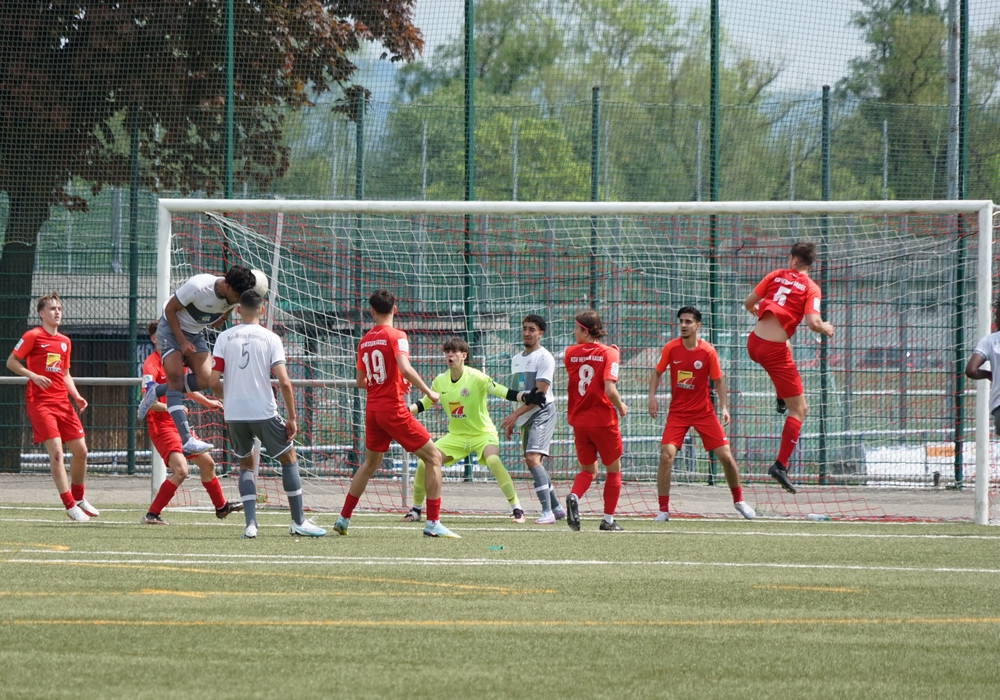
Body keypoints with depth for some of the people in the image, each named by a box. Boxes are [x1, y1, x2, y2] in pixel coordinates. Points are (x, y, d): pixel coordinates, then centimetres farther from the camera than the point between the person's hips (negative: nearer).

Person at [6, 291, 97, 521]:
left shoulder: (65, 342, 15)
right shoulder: (33, 336, -4)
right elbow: (11, 362, -3)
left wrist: (77, 396, 8)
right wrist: (33, 375, -18)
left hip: (62, 402, 7)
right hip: (40, 402, -7)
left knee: (80, 450, 6)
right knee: (56, 451, -14)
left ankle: (79, 498, 26)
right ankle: (70, 505, -11)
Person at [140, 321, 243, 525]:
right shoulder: (151, 365, -16)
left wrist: (207, 402, 39)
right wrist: (170, 408, -41)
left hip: (177, 424, 9)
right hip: (161, 425, -9)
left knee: (207, 462, 20)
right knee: (181, 470, -24)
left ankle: (221, 506, 40)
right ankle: (152, 514, -18)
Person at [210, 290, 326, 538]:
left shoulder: (224, 338, 1)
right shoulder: (270, 338, -4)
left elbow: (214, 381, -3)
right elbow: (284, 381, -11)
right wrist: (291, 418, -3)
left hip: (234, 415, 2)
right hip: (264, 412, -2)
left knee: (246, 464, 19)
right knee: (288, 458, 14)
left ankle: (250, 523, 3)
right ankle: (298, 522, 13)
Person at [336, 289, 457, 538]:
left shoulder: (365, 341, 9)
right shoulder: (395, 336, -10)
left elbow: (360, 381, 16)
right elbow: (405, 368, -25)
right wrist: (428, 392, -15)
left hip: (372, 410, 7)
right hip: (394, 408, -7)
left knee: (370, 464, 24)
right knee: (433, 457, 0)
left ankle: (343, 519, 25)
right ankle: (433, 523, -7)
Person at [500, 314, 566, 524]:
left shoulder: (544, 358, -9)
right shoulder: (516, 359, 16)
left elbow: (540, 393, -16)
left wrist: (515, 414, -20)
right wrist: (512, 421, 18)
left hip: (542, 412, -9)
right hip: (525, 417, 9)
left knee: (532, 458, -22)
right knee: (532, 462, 11)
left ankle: (547, 511, -24)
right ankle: (556, 508, 23)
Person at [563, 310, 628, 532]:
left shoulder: (571, 353, 1)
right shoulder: (608, 353, -10)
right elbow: (609, 389, -20)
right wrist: (621, 407, -1)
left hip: (579, 422, 3)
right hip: (603, 421, -3)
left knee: (587, 470, 18)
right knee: (613, 470, 15)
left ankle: (573, 497, -13)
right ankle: (608, 519, 14)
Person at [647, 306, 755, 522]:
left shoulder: (708, 352, -9)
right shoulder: (671, 348, -7)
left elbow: (718, 380, 1)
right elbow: (657, 372, 8)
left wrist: (724, 407, -8)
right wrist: (652, 397, -5)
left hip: (704, 411, 0)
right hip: (677, 412, 0)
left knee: (726, 456, -1)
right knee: (666, 455, -18)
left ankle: (739, 501, 23)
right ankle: (663, 510, -9)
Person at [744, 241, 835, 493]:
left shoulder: (776, 275, 6)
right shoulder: (811, 288, -5)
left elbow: (748, 303, 11)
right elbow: (812, 323, -18)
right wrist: (826, 328, 4)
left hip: (754, 343, 5)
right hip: (775, 351, -5)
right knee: (799, 409, 4)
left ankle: (781, 399, 46)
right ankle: (781, 465, -6)